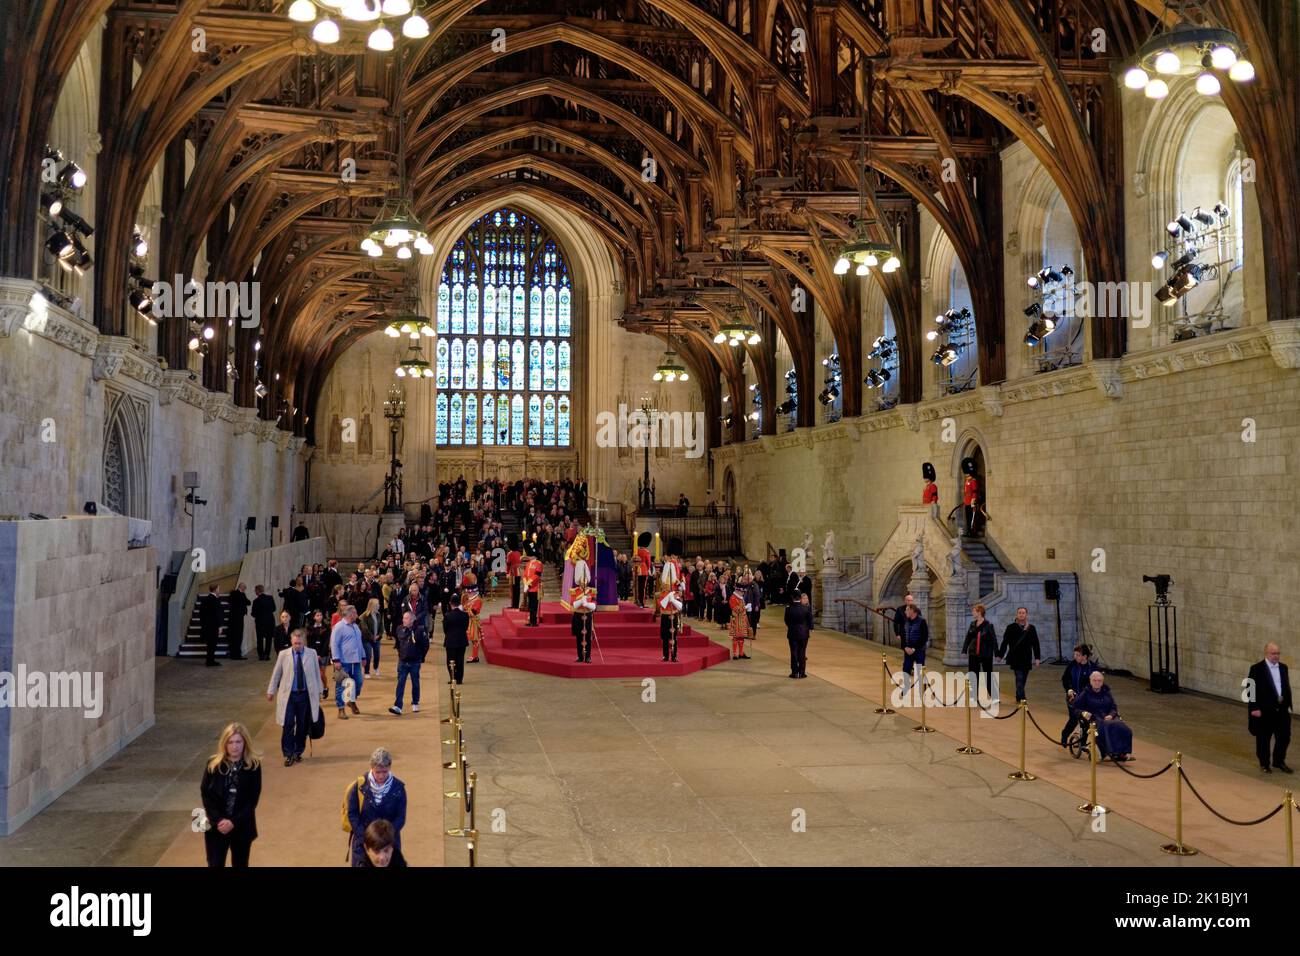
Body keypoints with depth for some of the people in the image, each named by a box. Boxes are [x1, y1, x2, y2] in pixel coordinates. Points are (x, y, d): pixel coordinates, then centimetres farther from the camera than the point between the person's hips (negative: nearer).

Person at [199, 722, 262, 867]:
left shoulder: (254, 766, -8)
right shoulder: (213, 764, -5)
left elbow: (253, 799, -8)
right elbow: (205, 794, -5)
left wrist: (234, 822, -16)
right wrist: (218, 820, -15)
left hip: (242, 827, 0)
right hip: (216, 826, 0)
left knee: (240, 865, 13)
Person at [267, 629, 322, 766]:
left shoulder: (312, 654, 0)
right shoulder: (283, 654, -2)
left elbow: (317, 673, 7)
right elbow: (276, 673, 7)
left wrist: (318, 691, 10)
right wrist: (271, 691, 12)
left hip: (306, 695, 1)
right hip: (288, 694, -1)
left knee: (303, 726, 7)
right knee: (288, 725, -5)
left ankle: (298, 752, 21)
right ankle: (288, 754, 5)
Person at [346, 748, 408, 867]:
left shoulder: (398, 788, -8)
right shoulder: (360, 785, -9)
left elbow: (401, 818, -4)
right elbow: (352, 814, -5)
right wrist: (363, 838, -13)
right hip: (363, 843, 0)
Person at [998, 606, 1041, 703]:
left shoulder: (1031, 628, 8)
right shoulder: (1011, 628, 1)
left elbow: (1035, 644, 9)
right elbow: (1005, 642, 2)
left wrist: (1037, 658, 4)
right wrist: (1000, 655, -1)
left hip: (1027, 659, 3)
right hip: (1015, 658, -3)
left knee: (1022, 680, 9)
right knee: (1020, 679, -12)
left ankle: (1018, 698, 22)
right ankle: (1022, 699, -16)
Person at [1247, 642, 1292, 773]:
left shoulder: (1283, 667, 9)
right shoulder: (1257, 668, -9)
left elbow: (1287, 687, 15)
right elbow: (1251, 689, -10)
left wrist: (1288, 704, 10)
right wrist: (1254, 708, -14)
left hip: (1282, 709, 5)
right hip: (1264, 710, -5)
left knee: (1284, 737, 8)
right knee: (1263, 739, 6)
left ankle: (1279, 761, 26)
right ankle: (1264, 763, 22)